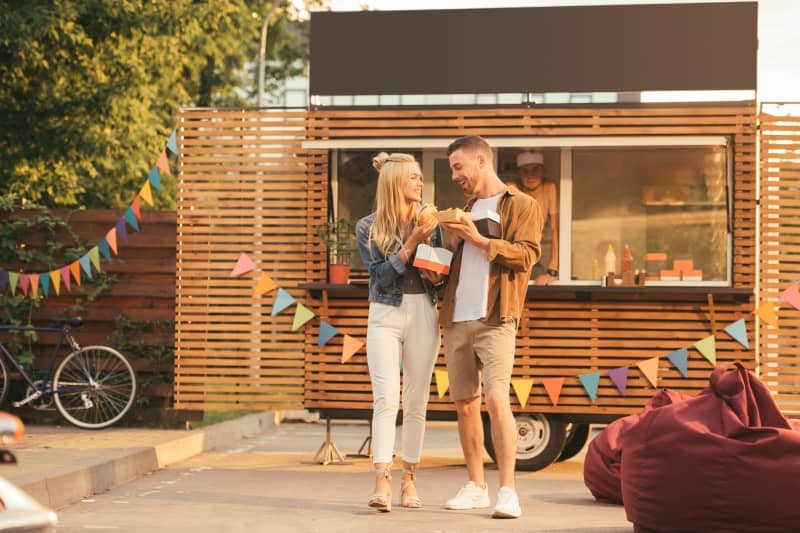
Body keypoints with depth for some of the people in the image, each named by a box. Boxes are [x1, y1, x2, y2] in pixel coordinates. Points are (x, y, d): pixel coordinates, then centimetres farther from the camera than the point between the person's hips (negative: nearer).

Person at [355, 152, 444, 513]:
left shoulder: (429, 223, 8)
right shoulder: (368, 227, 0)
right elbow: (382, 276, -9)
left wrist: (437, 275, -7)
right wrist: (411, 243, -17)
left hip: (423, 315, 3)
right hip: (385, 317, -3)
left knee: (416, 402, 4)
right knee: (385, 400, -12)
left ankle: (409, 480, 12)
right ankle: (382, 482, -18)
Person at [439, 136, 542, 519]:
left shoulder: (521, 205, 1)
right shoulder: (467, 208, 23)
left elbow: (526, 255, -11)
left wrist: (479, 240, -17)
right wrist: (455, 241, 7)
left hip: (494, 319, -7)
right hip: (457, 319, 7)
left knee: (496, 398, -18)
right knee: (464, 404, 7)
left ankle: (507, 490, -17)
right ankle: (475, 487, 16)